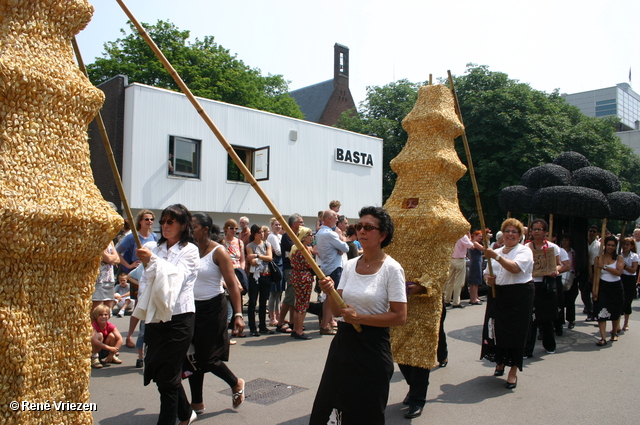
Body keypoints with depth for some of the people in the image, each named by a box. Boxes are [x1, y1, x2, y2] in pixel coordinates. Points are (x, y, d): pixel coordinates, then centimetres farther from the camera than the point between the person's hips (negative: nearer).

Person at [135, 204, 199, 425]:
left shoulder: (189, 250, -5)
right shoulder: (157, 249, 13)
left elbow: (176, 278, -19)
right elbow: (145, 282, 13)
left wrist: (152, 261, -29)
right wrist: (144, 310, 3)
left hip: (178, 318, -7)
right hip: (156, 318, 7)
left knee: (167, 376, -2)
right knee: (159, 371, 15)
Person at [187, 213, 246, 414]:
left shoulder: (218, 252, -12)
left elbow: (233, 285, -15)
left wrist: (238, 314, -19)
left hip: (212, 308, -5)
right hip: (192, 307, 5)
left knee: (208, 357, 1)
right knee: (193, 356, 9)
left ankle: (236, 384, 28)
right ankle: (197, 403, 24)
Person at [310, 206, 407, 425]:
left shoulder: (392, 269, -12)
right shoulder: (351, 265, 5)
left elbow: (400, 317, -16)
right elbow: (338, 310, 5)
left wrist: (360, 318, -21)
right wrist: (330, 292, -15)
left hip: (372, 346, -5)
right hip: (343, 341, 6)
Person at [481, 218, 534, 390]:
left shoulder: (524, 251, -2)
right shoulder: (496, 252, 16)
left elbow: (515, 268, -22)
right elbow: (487, 272, 20)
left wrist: (496, 256, -26)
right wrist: (488, 278, -3)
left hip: (519, 296, -5)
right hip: (497, 295, 5)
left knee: (515, 332, -2)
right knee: (496, 330, 5)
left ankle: (513, 372, 9)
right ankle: (500, 363, 29)